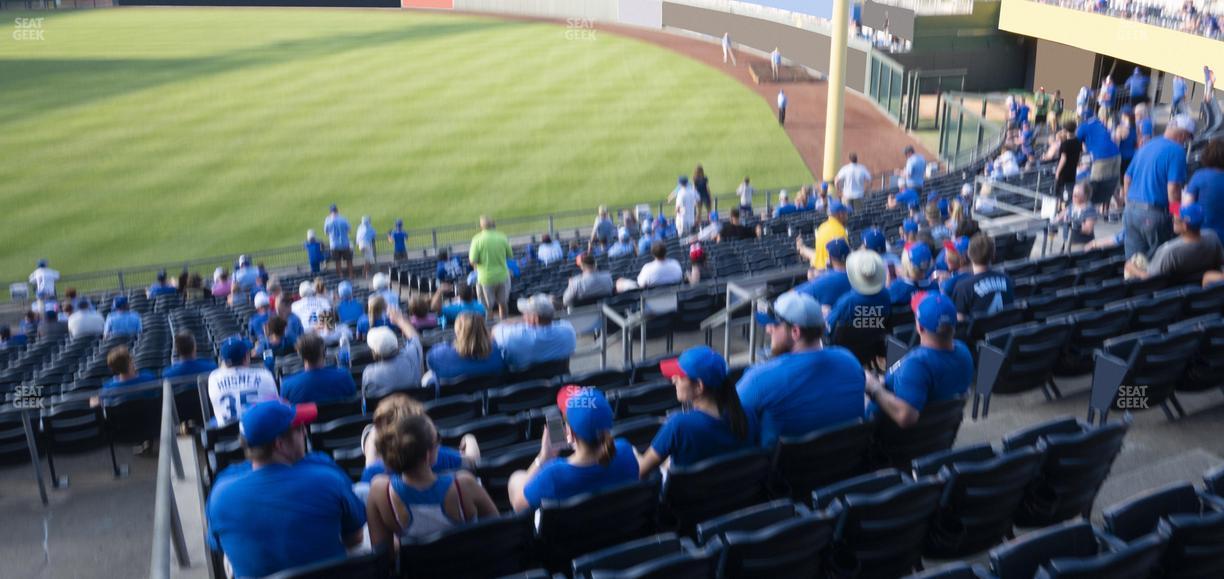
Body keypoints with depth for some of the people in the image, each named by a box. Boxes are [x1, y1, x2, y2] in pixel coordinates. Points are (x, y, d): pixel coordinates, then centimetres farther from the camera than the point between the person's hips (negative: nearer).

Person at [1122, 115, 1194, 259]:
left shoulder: (1145, 147, 14)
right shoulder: (1177, 151, -8)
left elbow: (1127, 179, 18)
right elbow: (1173, 189, -16)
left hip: (1130, 210, 7)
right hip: (1154, 213, -7)